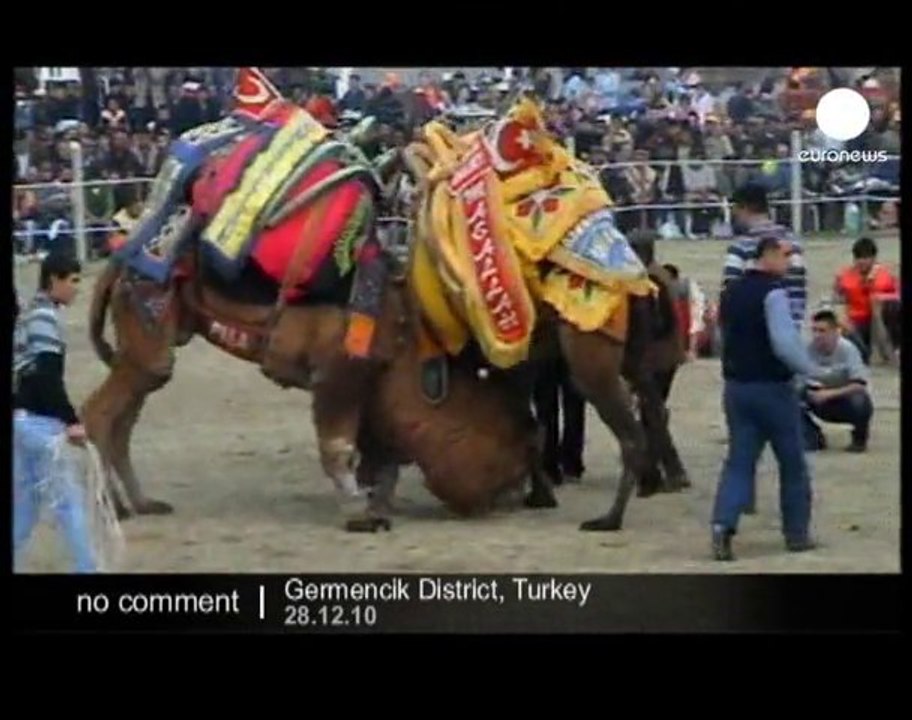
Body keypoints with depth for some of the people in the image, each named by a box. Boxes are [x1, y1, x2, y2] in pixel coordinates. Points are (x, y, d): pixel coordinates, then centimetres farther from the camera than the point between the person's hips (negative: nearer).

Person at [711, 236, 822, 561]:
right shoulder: (773, 292, -15)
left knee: (739, 461, 4)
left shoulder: (731, 293, 10)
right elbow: (785, 343, -23)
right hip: (772, 387, -6)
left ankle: (723, 525, -16)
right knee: (793, 463, 9)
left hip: (736, 386, 6)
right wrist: (814, 371, -12)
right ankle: (796, 534, 15)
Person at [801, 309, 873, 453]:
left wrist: (830, 393, -39)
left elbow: (859, 386, -30)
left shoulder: (847, 349, -24)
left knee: (859, 400, -37)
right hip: (825, 407, 3)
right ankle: (814, 437, 2)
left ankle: (859, 439, -3)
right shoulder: (810, 349, -15)